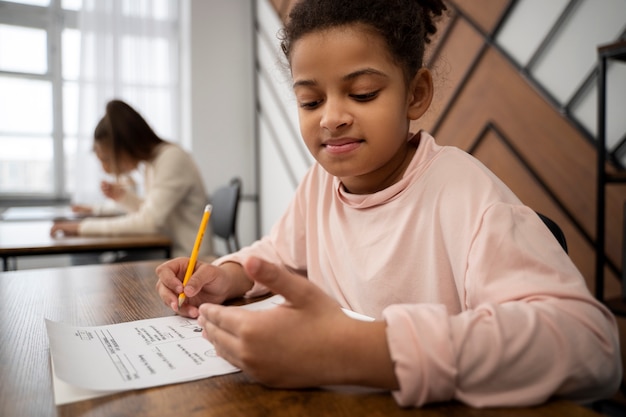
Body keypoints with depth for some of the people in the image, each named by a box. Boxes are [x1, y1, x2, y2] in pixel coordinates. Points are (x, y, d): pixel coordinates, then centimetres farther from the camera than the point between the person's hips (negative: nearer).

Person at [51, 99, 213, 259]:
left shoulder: (172, 158, -18)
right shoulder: (150, 163, 7)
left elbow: (148, 221, -24)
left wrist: (84, 227, -19)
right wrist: (123, 196, 2)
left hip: (188, 259, -7)